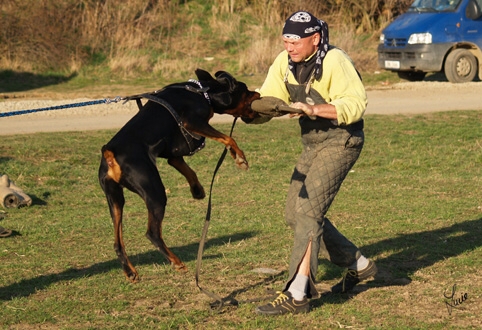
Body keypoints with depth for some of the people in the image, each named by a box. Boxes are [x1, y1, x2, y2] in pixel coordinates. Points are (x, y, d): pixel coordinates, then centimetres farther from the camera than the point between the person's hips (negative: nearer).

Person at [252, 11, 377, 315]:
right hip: (312, 142, 9)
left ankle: (297, 294, -19)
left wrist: (314, 109, -35)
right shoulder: (285, 63, 2)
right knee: (295, 213, 10)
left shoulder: (335, 62, -20)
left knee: (308, 210, -19)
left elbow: (356, 104, -25)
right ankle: (359, 265, 24)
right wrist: (247, 106, -22)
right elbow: (268, 100, 0)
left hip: (341, 141, -9)